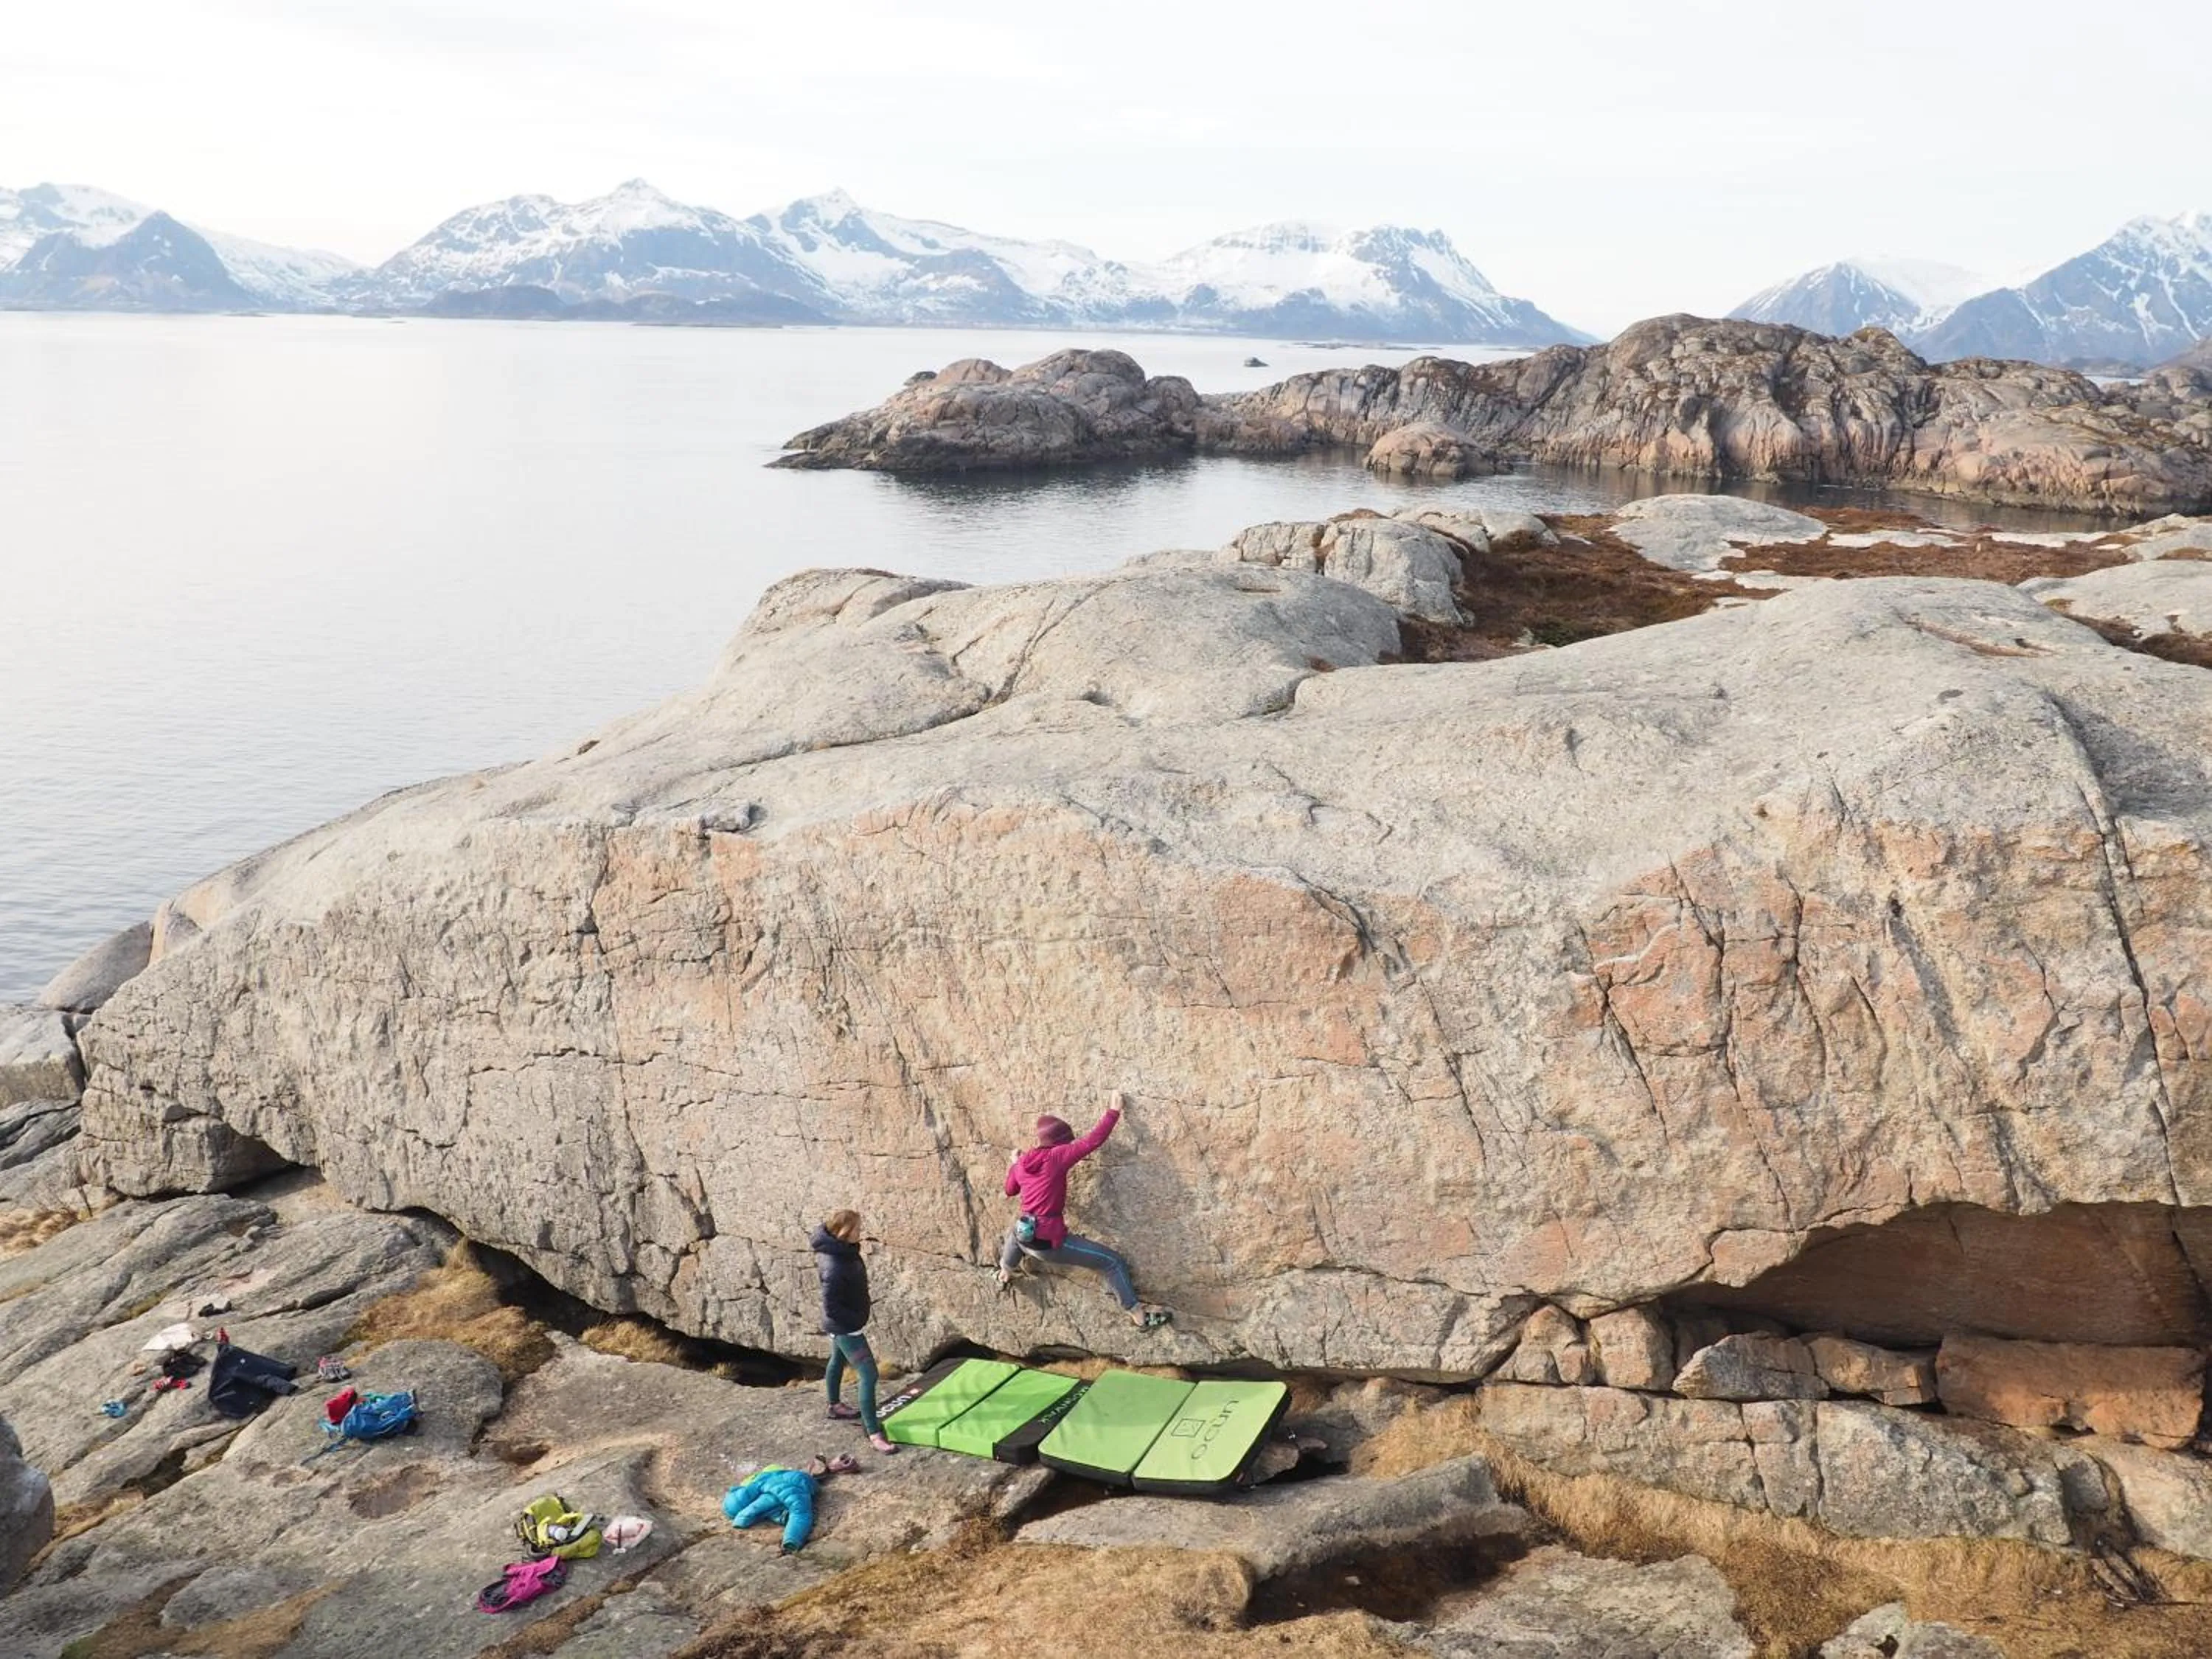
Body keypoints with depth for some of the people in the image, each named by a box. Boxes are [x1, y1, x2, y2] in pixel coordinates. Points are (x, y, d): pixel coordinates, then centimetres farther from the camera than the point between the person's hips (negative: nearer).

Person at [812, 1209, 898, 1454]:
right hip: (845, 1327, -10)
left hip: (842, 1324, 10)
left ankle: (835, 1405, 54)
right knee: (868, 1375, -7)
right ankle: (874, 1433, 0)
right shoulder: (835, 1267, -35)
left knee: (838, 1361, 30)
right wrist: (857, 1320, -19)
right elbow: (831, 1307, -31)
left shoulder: (845, 1250, -7)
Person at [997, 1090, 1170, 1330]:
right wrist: (1114, 1111, -9)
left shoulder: (1021, 1163, 5)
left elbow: (1010, 1191, 24)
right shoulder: (1057, 1157, -14)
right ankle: (1138, 1315, 1)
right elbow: (1093, 1141, -17)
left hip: (1026, 1237, 7)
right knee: (1113, 1262, 3)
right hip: (1050, 1241, -7)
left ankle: (1004, 1275, 71)